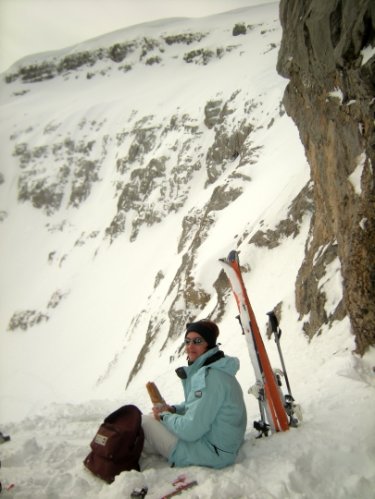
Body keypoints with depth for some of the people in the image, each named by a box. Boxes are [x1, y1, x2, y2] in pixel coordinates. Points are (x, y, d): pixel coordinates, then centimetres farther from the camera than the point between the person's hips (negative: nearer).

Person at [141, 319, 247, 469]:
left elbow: (190, 430, -26)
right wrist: (172, 409, 4)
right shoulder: (203, 370, 6)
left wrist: (164, 416, -8)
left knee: (145, 421, -2)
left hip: (211, 454, -10)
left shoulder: (209, 377, -24)